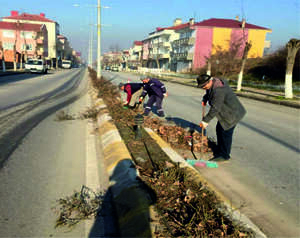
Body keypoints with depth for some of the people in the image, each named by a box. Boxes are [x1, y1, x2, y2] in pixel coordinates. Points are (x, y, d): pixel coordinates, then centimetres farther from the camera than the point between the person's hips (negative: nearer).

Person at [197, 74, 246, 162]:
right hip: (226, 112, 11)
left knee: (226, 132, -5)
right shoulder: (213, 83, 2)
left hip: (232, 113, -11)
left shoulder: (218, 90, -30)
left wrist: (206, 121, -24)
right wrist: (205, 99, 6)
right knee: (219, 129, 15)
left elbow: (215, 108, -30)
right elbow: (209, 93, 26)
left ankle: (224, 155, 7)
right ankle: (220, 151, 28)